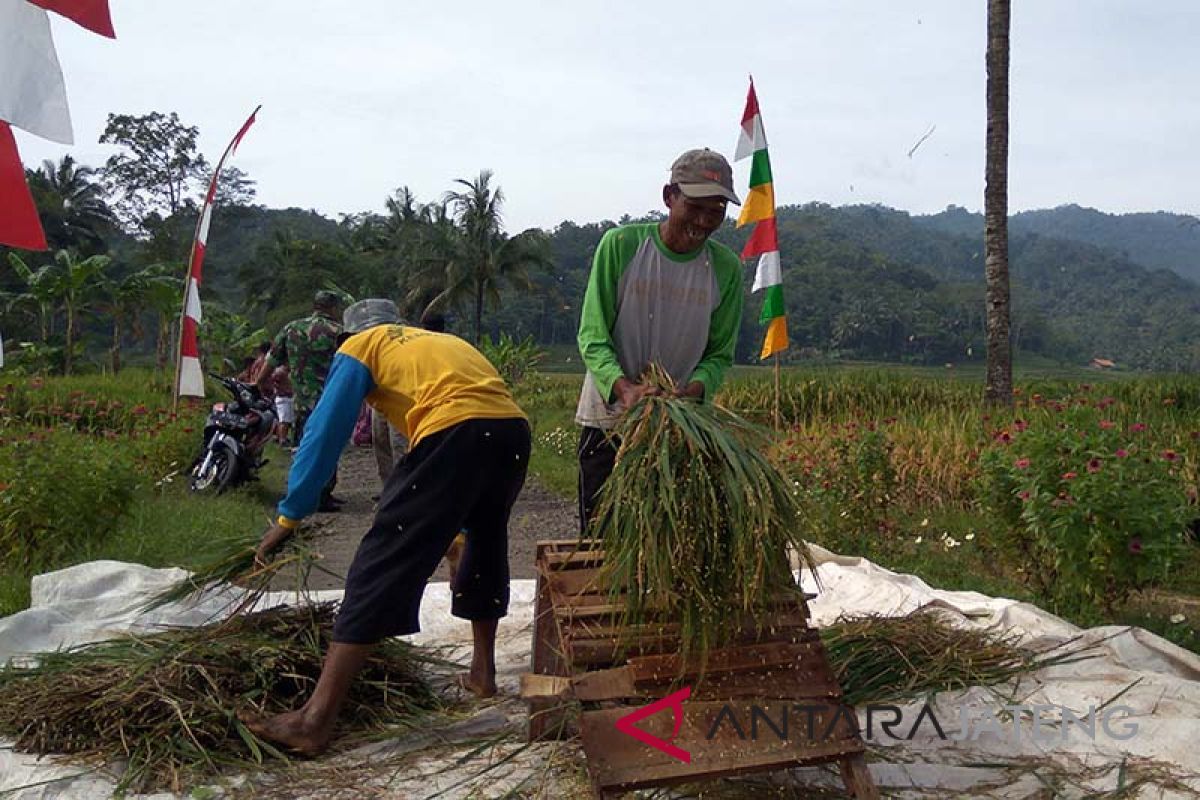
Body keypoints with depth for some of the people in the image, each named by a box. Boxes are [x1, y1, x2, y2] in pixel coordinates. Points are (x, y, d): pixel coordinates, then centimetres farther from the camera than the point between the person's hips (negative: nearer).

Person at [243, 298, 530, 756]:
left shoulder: (361, 347, 21)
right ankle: (482, 673, 37)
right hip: (514, 431, 7)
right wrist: (448, 526, 46)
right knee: (485, 543, 29)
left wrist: (288, 517, 20)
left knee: (382, 563, -4)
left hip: (457, 432, -6)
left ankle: (316, 719, -4)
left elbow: (325, 433, 14)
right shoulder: (445, 340, 38)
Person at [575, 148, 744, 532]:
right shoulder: (620, 244, -9)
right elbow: (592, 337, -9)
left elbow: (719, 353, 3)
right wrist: (623, 387, -27)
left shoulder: (727, 268, -2)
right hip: (609, 416, -2)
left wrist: (693, 390, -19)